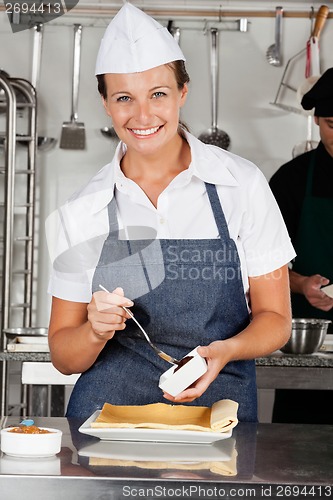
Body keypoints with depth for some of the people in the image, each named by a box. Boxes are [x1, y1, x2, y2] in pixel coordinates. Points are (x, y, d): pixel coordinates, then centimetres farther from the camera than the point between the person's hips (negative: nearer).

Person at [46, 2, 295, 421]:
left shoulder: (241, 185, 0)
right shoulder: (79, 213, 3)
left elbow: (275, 318, 5)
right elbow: (63, 356, 8)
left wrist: (224, 351, -14)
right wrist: (96, 332, -13)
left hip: (219, 408, -1)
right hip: (108, 415, 1)